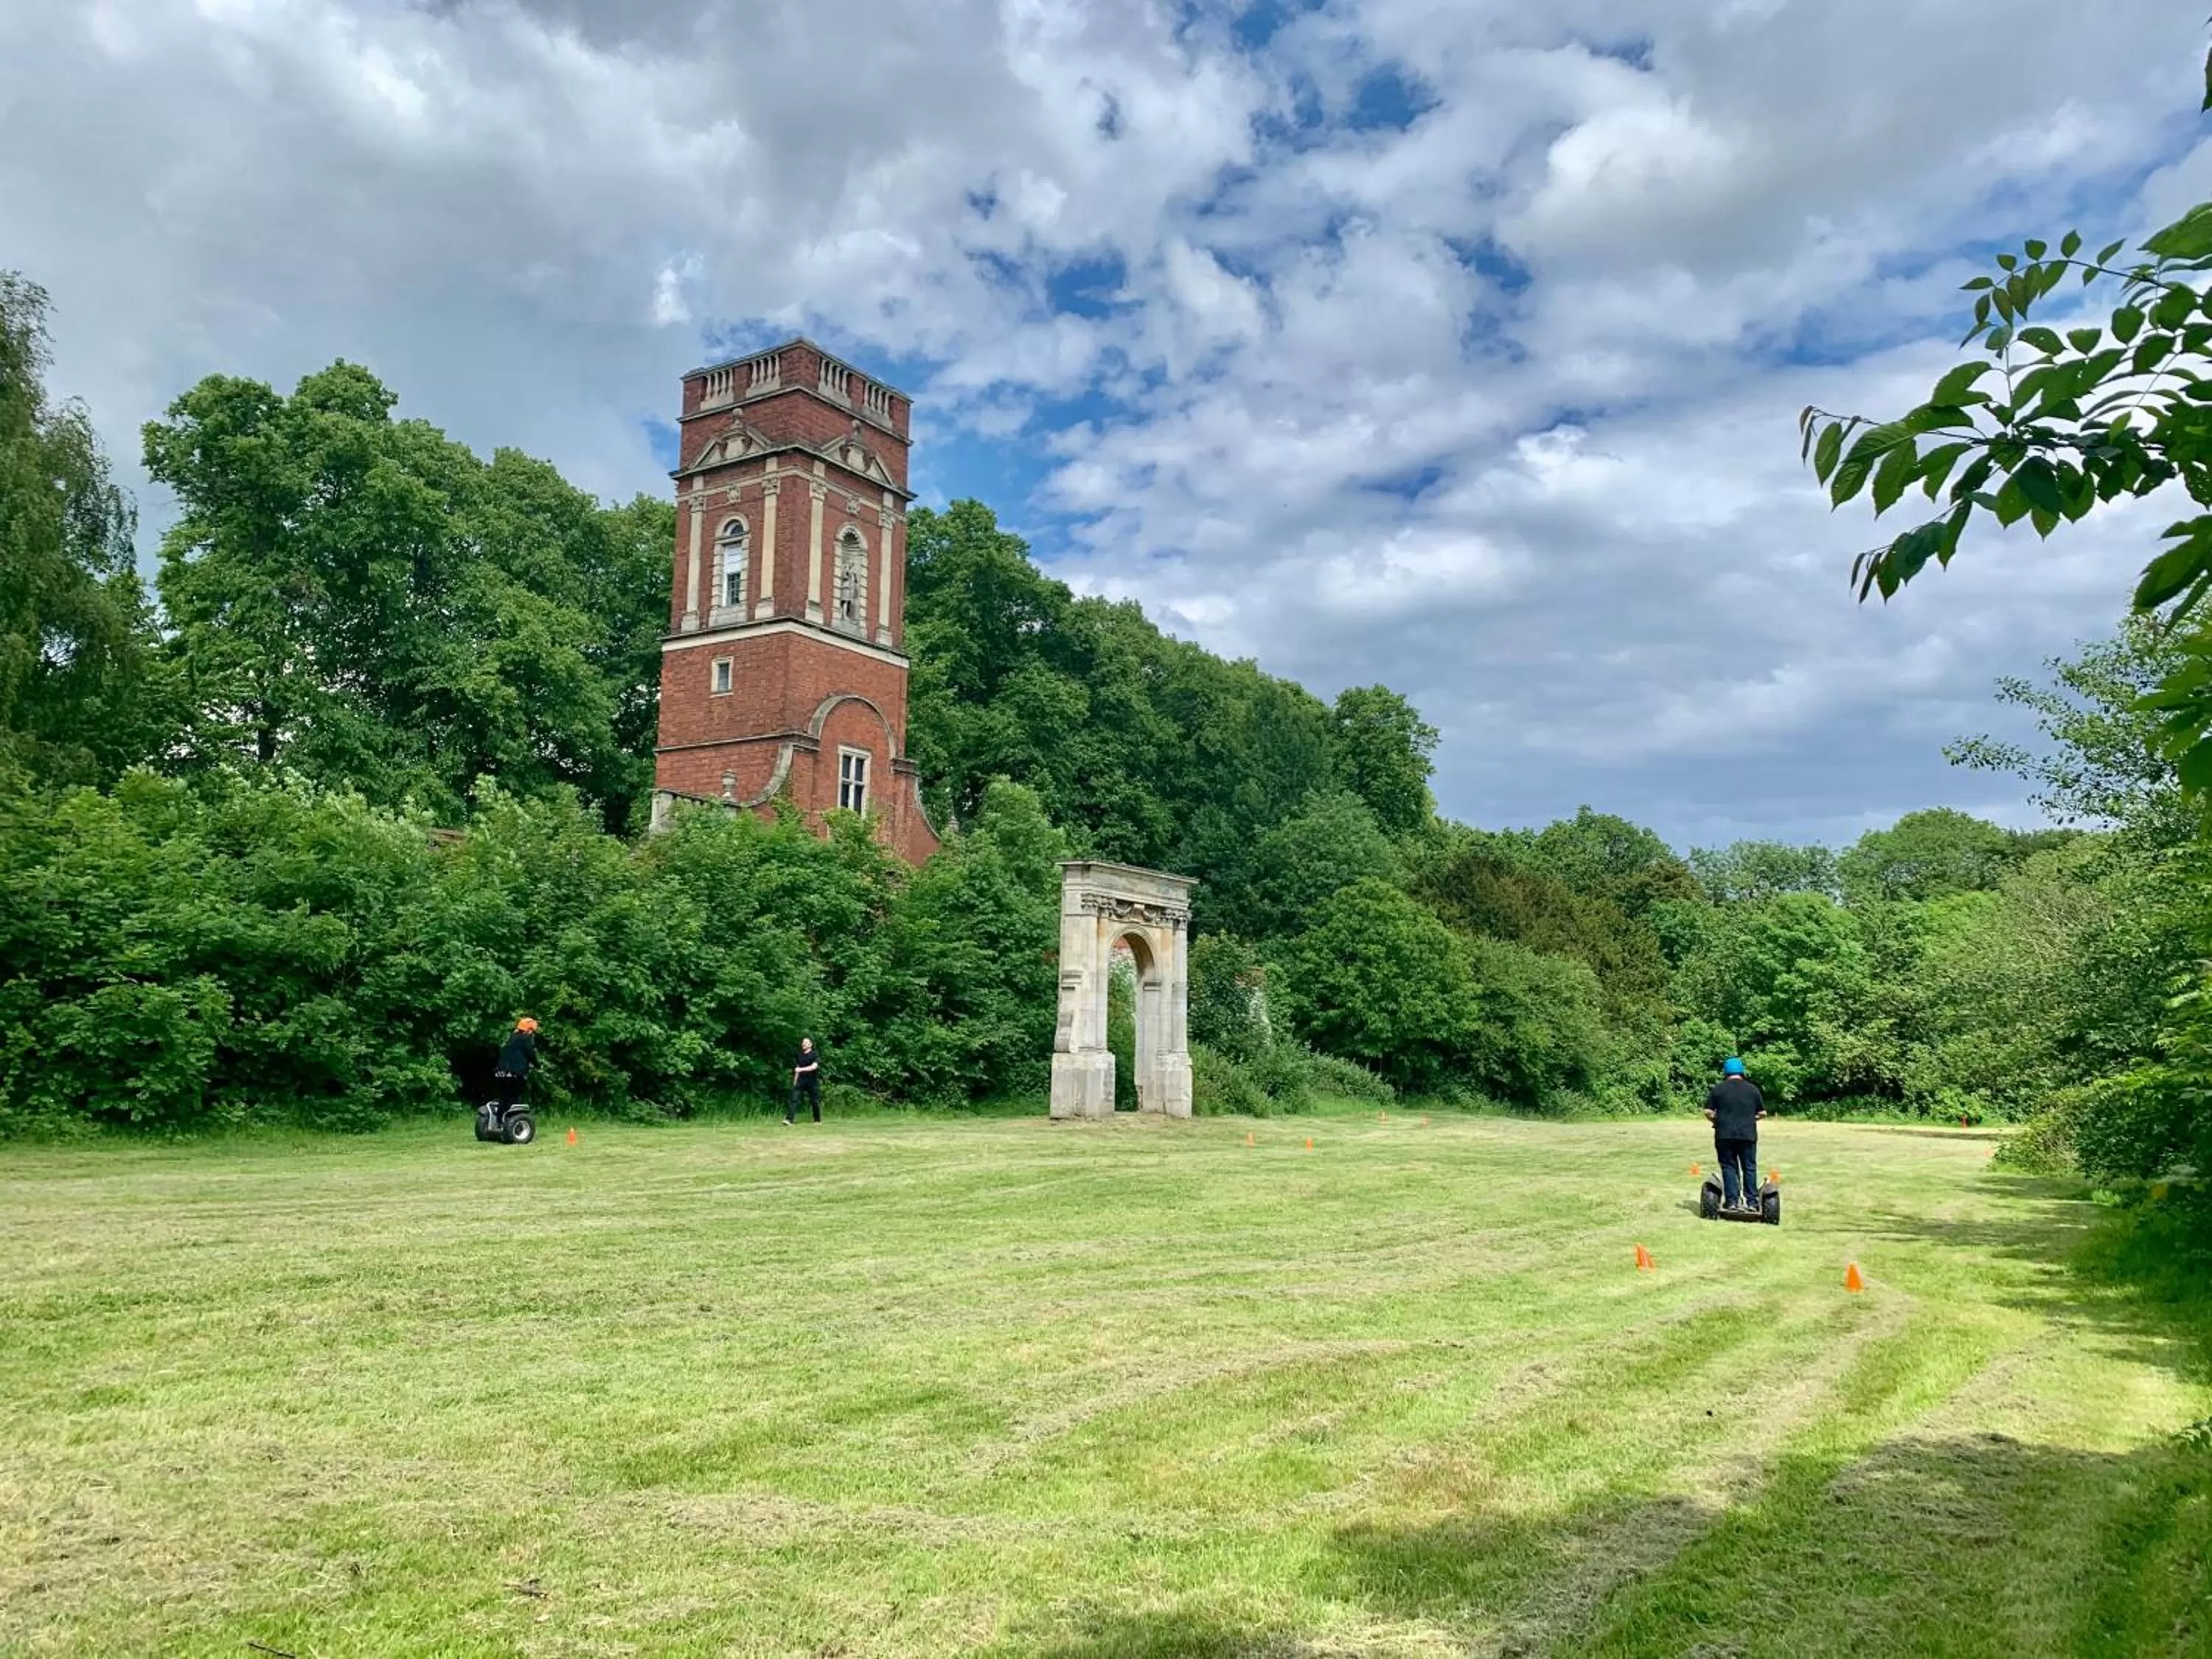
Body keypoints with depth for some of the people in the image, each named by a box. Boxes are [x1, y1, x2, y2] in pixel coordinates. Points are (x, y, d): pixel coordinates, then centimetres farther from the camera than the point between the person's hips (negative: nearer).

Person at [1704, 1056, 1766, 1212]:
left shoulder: (1718, 1089, 1)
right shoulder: (1752, 1089, 6)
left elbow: (1708, 1112, -2)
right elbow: (1762, 1113, 9)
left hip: (1725, 1135, -1)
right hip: (1748, 1135, 1)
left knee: (1729, 1167, 5)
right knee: (1749, 1168, 8)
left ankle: (1732, 1201, 1)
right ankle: (1752, 1201, 7)